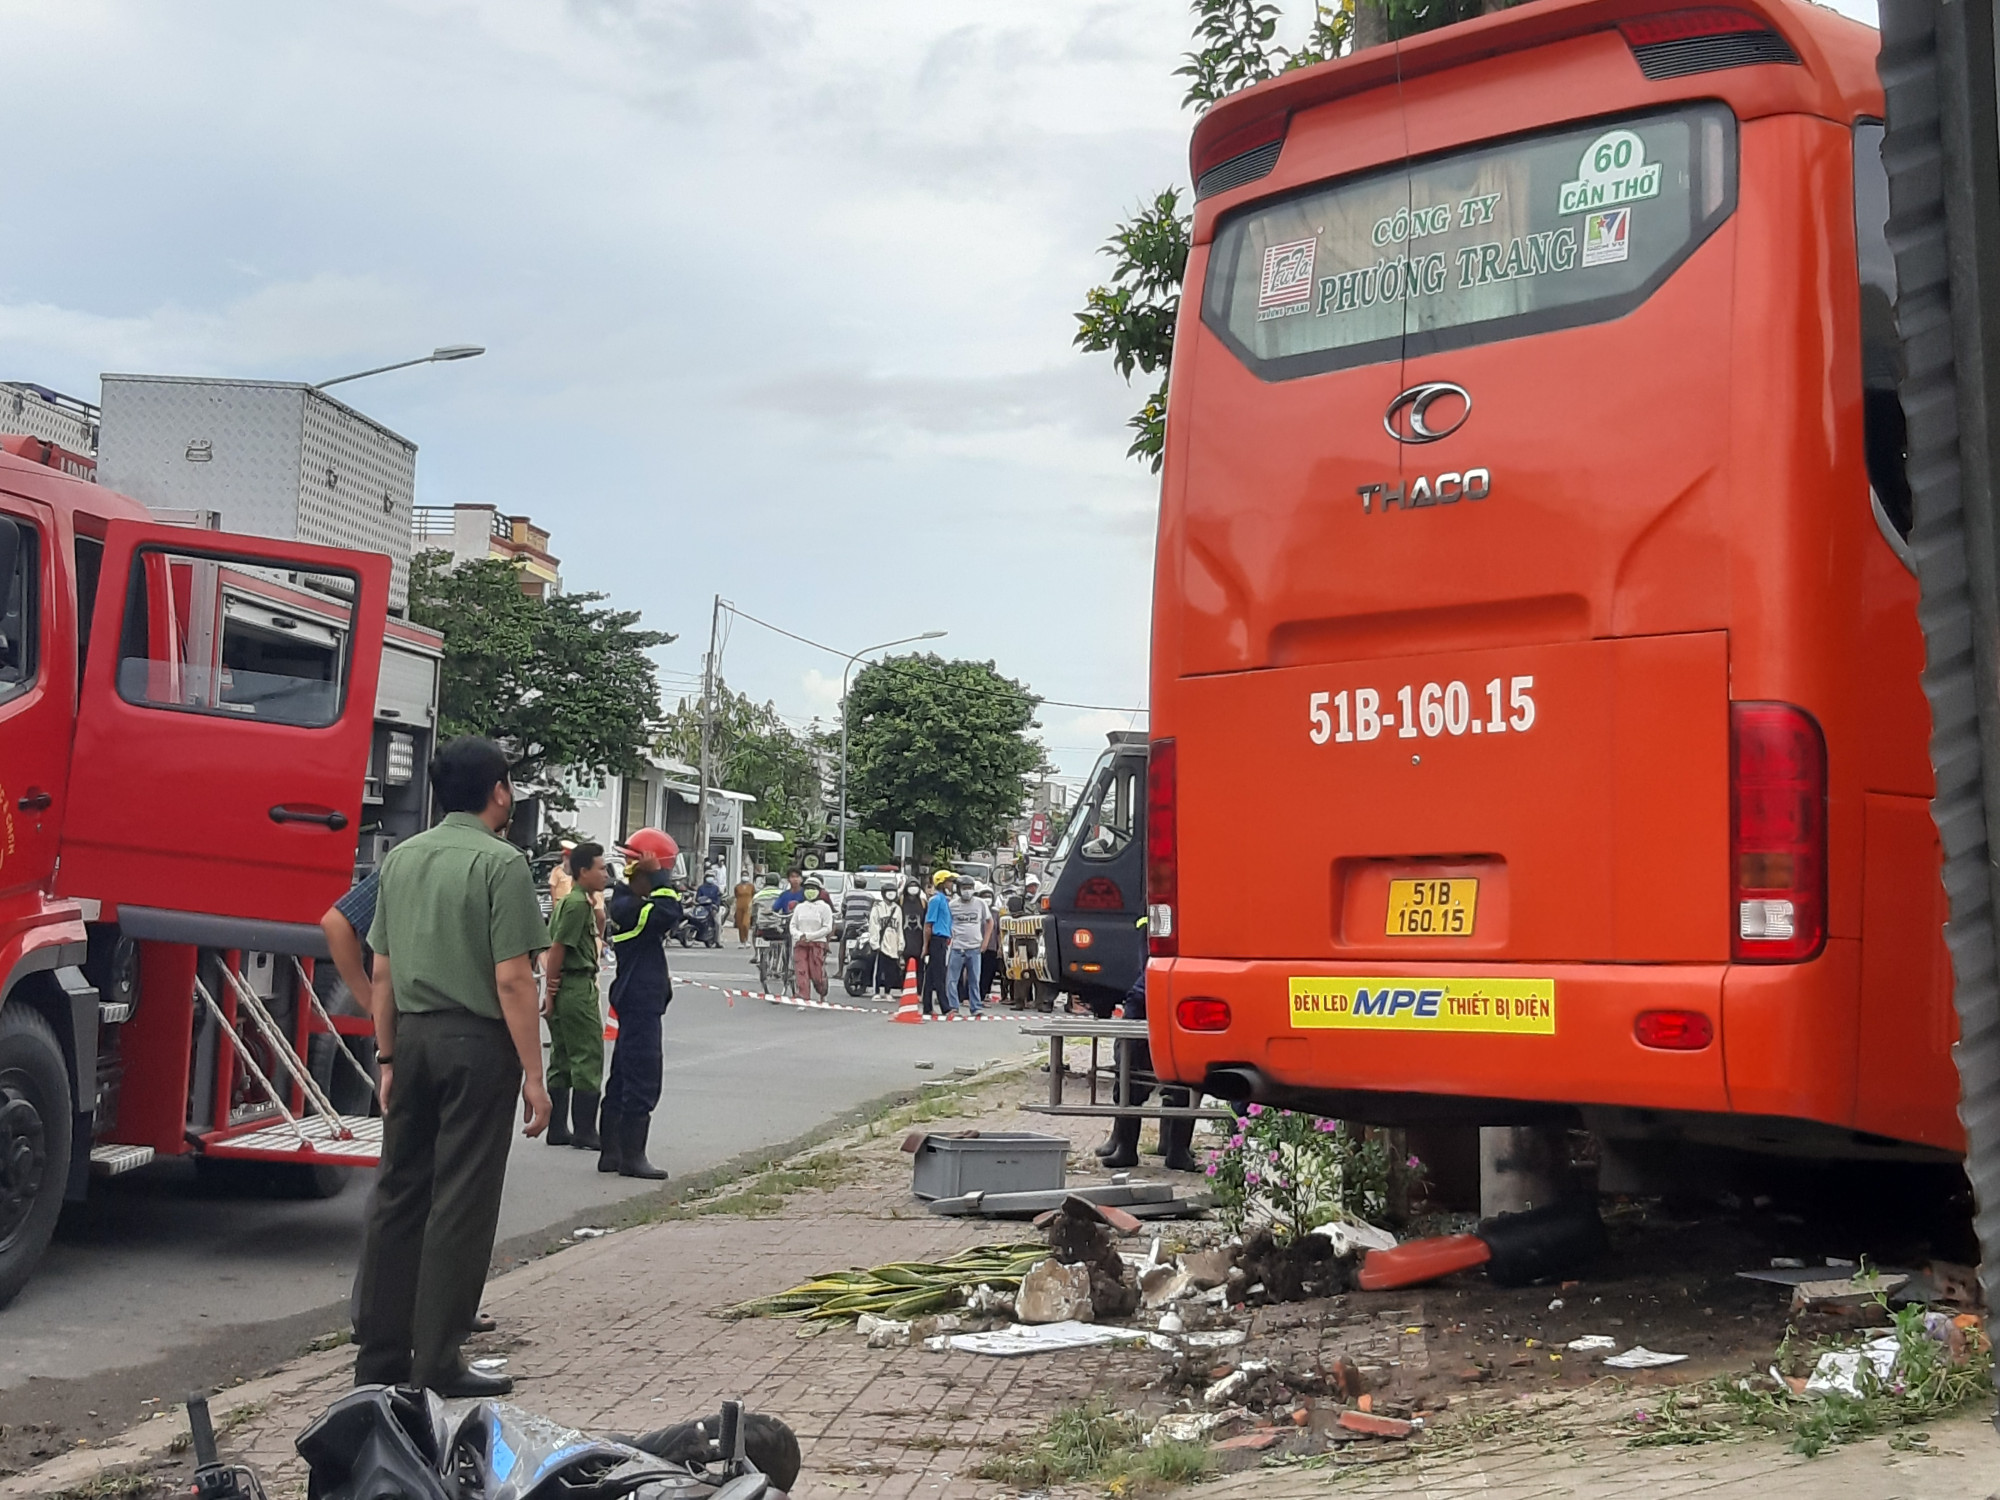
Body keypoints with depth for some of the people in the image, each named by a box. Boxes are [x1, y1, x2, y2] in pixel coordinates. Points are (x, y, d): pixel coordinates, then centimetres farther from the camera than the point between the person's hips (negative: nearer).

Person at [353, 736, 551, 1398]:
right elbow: (512, 979, -14)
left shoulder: (402, 858, 10)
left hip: (413, 1036, 7)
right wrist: (533, 1077, -11)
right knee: (460, 1206, -1)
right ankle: (437, 1364, 4)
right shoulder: (501, 863, -10)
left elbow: (382, 973, 13)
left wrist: (388, 1058, 20)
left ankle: (379, 1356, 19)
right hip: (477, 1044, -6)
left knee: (398, 1195, 12)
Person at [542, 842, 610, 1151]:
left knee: (563, 1060, 12)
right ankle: (584, 1133, -3)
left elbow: (555, 947, 16)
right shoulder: (578, 903, -14)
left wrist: (550, 989, 10)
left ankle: (557, 1130, 15)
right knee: (588, 1059, -5)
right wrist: (551, 991, -14)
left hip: (564, 989, 10)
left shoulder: (568, 901, 16)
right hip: (577, 987, -10)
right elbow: (557, 948, -18)